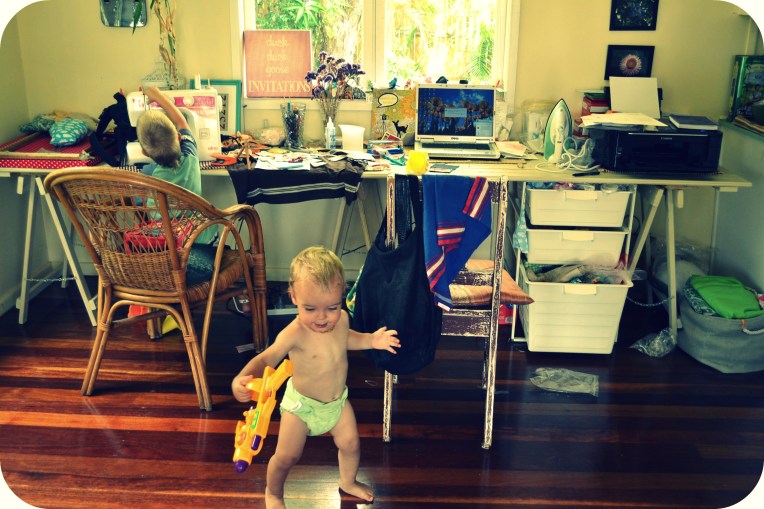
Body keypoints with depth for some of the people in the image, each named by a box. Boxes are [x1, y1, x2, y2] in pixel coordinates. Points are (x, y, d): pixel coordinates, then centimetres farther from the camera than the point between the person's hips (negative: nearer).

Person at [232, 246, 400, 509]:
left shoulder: (342, 319, -15)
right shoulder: (295, 334, -34)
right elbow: (265, 359, -39)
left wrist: (371, 340, -5)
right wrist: (241, 379, -59)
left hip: (337, 400, 5)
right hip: (302, 404, -5)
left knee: (351, 444, 17)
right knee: (286, 457, 4)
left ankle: (348, 482, 49)